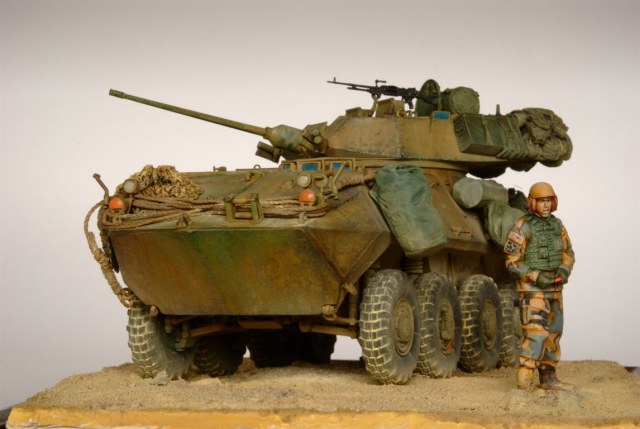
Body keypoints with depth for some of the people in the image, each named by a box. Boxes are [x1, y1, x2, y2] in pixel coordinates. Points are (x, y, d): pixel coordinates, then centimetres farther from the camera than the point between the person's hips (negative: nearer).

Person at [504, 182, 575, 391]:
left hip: (554, 289, 7)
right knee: (536, 333, -16)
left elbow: (568, 253, 15)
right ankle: (524, 380, -16)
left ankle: (548, 377, 21)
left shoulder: (557, 225, 8)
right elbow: (512, 263, -12)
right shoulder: (522, 227, -11)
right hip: (532, 290, -7)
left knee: (553, 334, 11)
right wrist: (536, 277, -20)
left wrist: (564, 271, -5)